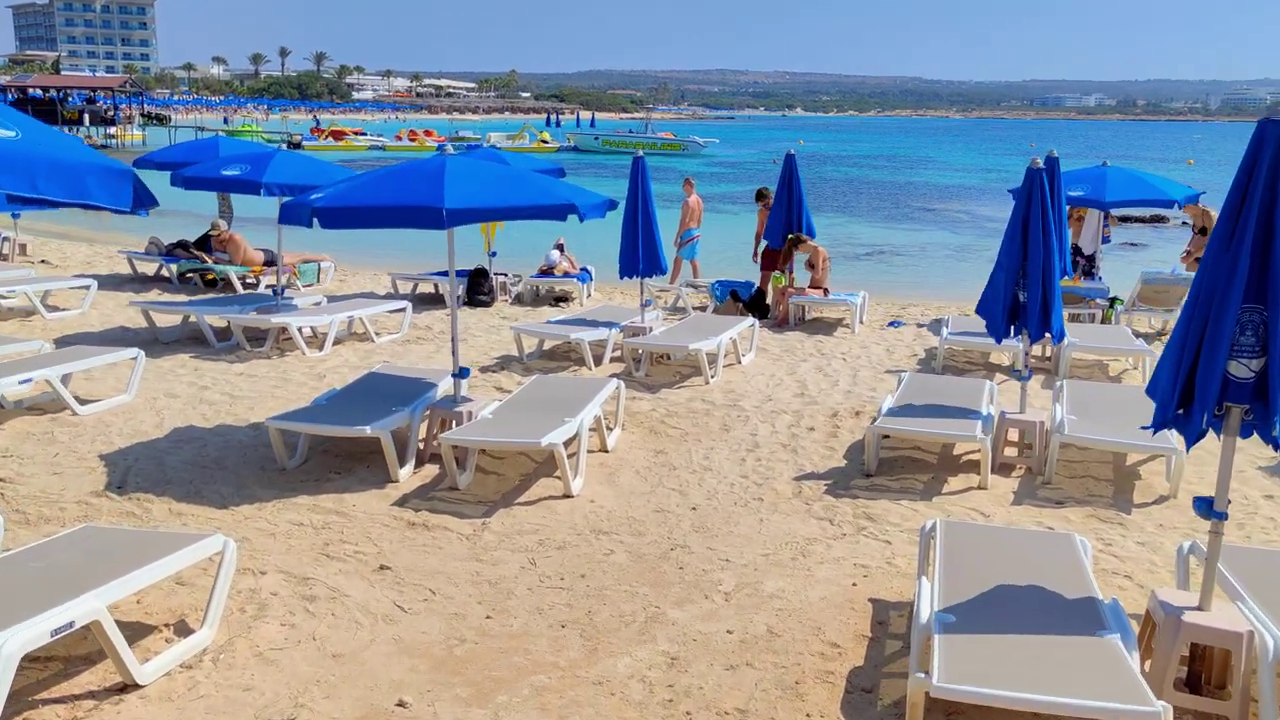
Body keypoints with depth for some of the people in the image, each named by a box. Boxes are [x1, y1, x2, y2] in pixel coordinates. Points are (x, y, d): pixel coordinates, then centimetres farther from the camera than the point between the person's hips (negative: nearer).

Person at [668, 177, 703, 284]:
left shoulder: (688, 201, -17)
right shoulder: (699, 200, 9)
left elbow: (684, 221, -20)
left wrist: (677, 237, -17)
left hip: (687, 232, -8)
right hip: (696, 232, 8)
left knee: (678, 260, -1)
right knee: (694, 262, 11)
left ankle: (671, 286, 3)